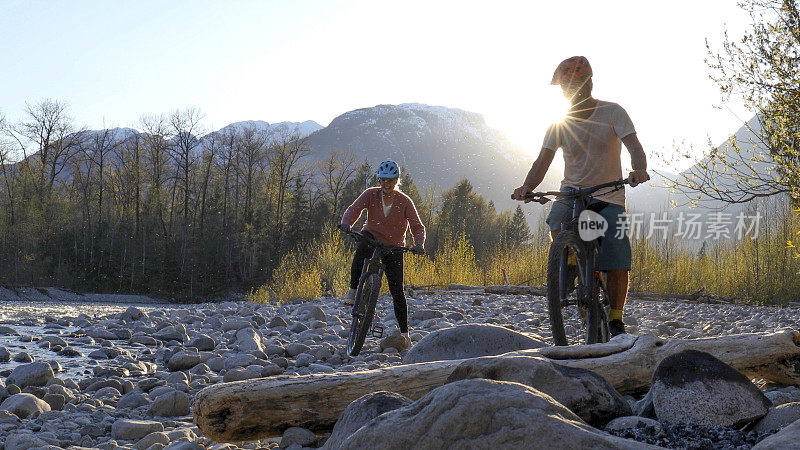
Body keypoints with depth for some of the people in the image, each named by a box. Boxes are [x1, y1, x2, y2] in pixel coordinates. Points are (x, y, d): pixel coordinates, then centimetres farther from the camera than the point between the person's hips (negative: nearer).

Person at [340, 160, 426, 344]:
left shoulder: (405, 201, -9)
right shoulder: (371, 194, -8)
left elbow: (417, 226, -10)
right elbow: (355, 208, -20)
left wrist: (419, 245, -30)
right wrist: (346, 223, -42)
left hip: (394, 248, 0)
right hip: (372, 238, 0)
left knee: (397, 291, -5)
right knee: (361, 251, -38)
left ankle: (404, 332, 6)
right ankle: (352, 290, -19)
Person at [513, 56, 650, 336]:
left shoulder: (612, 112, -6)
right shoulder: (560, 123, 0)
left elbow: (634, 146, -17)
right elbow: (543, 161, -6)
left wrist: (639, 170, -39)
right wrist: (526, 187, -25)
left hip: (609, 197, -1)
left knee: (617, 265, -10)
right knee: (557, 223, -33)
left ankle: (616, 321, 10)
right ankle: (570, 274, -9)